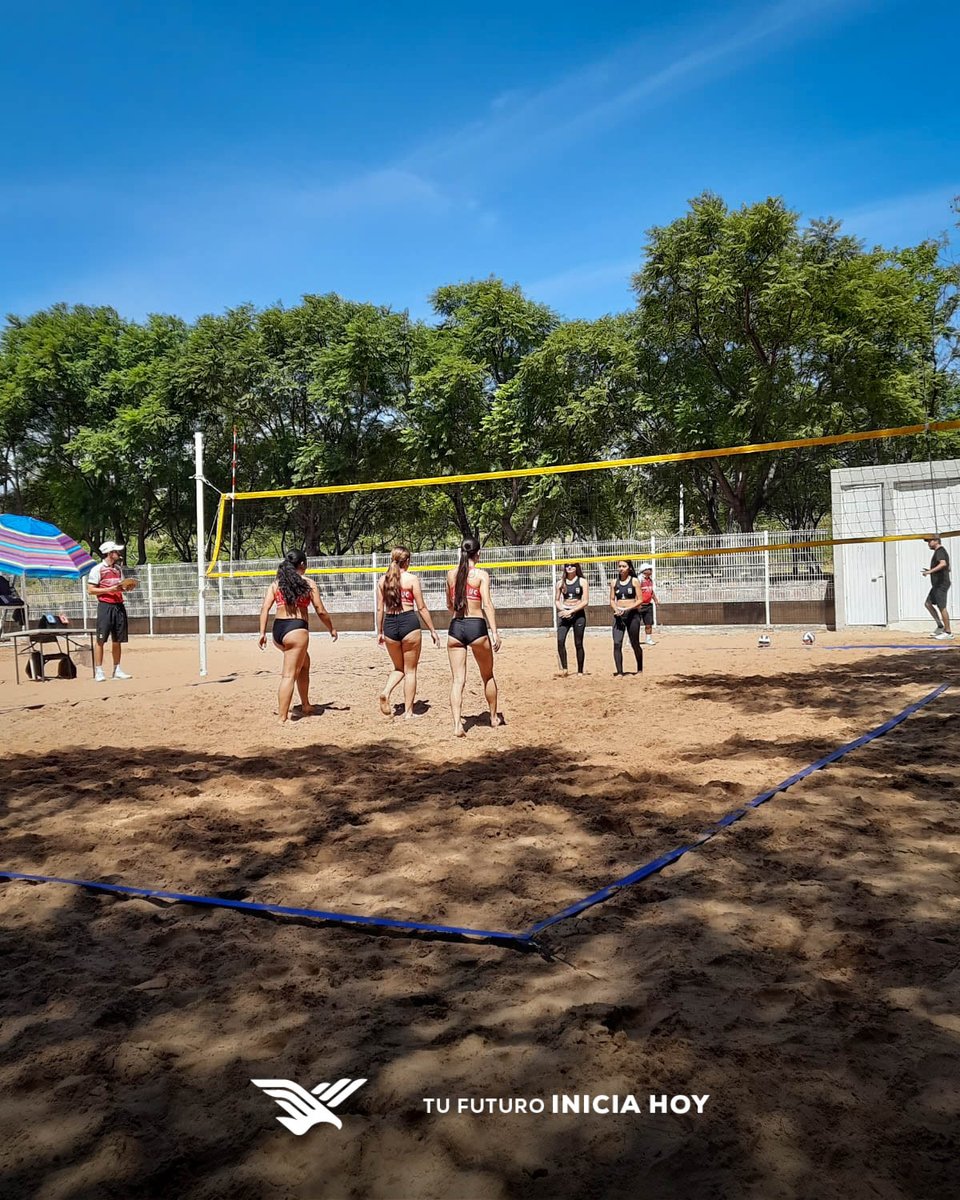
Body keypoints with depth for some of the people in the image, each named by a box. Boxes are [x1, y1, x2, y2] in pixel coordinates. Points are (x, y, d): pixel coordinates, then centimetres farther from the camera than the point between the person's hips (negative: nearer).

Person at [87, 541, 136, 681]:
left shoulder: (118, 568, 15)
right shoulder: (98, 569, -6)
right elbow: (90, 590, -9)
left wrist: (127, 587, 1)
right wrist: (110, 589, -17)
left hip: (119, 606, 7)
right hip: (105, 606, -7)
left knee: (117, 640, 9)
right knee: (101, 639, -5)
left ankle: (117, 670, 16)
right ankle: (98, 671, -1)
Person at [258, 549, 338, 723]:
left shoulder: (276, 583, 11)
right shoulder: (308, 584, 0)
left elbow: (265, 608, 2)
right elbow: (321, 611, 0)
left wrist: (262, 633, 2)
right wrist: (332, 629, 14)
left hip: (278, 630, 6)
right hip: (296, 629, -6)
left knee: (304, 663, 27)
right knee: (289, 675, -3)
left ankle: (306, 706, 34)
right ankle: (283, 718, -5)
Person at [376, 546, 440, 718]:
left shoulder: (383, 581, 7)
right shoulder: (412, 578, -3)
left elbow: (380, 609, 9)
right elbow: (422, 607, -3)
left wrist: (379, 632, 18)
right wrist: (432, 630, 3)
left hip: (390, 625, 4)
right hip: (409, 622, -4)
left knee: (399, 668, 22)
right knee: (410, 670, 7)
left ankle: (386, 692, -5)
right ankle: (408, 712, 9)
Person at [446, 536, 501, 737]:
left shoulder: (451, 574, 8)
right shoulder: (481, 574, -4)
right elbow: (487, 604, -13)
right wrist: (494, 632, -16)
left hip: (455, 628, 3)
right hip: (477, 626, -3)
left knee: (458, 680, 1)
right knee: (488, 676, 17)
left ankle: (457, 725, -13)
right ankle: (494, 717, 32)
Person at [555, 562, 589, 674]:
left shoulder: (582, 582, 2)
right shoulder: (561, 583, 11)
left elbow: (585, 601, -4)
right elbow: (557, 600, 14)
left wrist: (571, 611, -13)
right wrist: (562, 610, -6)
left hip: (578, 614, -2)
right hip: (564, 614, 2)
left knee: (578, 644, 1)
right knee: (560, 641, -16)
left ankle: (580, 671, 9)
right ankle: (564, 668, -8)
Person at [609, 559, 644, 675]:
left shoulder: (634, 581, -1)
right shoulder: (614, 582, 8)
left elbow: (639, 600, -4)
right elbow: (612, 600, 11)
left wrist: (627, 609, -18)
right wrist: (616, 609, -9)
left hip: (632, 614, -2)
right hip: (618, 615, 2)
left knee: (635, 644, 8)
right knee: (617, 644, -11)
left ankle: (639, 669, 28)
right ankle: (619, 672, -8)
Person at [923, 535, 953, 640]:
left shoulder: (940, 551, -12)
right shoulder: (942, 551, 19)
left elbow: (943, 564, -32)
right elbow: (948, 569, 26)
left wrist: (931, 571, -33)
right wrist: (932, 571, 23)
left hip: (941, 585, -11)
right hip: (937, 585, 11)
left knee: (942, 607, -8)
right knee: (928, 604, 14)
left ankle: (948, 633, -4)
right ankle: (940, 627, 17)